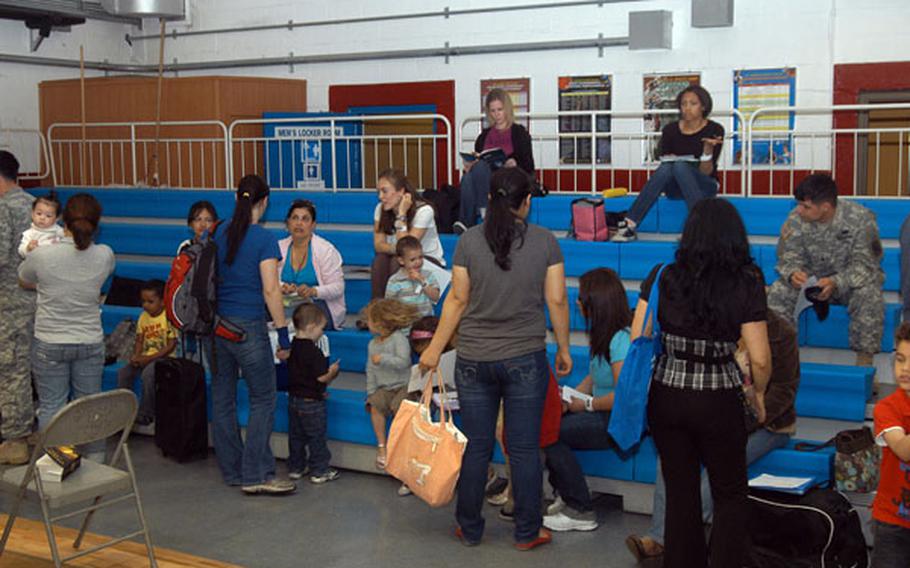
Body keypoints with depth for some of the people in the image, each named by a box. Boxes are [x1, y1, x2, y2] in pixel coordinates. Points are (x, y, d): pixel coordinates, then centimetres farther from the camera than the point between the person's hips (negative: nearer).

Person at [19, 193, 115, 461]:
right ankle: (96, 462, 23)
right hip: (90, 343, 2)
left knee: (51, 406, 9)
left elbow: (24, 281, 2)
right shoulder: (104, 256, -13)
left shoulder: (41, 255, -18)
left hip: (49, 343, -2)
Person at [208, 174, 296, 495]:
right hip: (248, 326, -6)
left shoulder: (218, 234, 7)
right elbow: (270, 290, -13)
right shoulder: (264, 239, -10)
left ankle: (231, 471, 21)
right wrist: (283, 334, -9)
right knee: (263, 400, 2)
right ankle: (256, 476, -2)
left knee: (223, 398, 12)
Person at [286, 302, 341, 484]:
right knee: (316, 437, 3)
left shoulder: (291, 347, 3)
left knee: (296, 435, 16)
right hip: (311, 402, -8)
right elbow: (322, 378, -22)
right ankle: (319, 471, 10)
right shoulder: (314, 352, -22)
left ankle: (296, 467, 24)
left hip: (294, 398, 8)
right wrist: (333, 371, 0)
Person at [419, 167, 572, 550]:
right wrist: (564, 349, 10)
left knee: (476, 447, 10)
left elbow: (458, 299, -2)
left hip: (474, 361, 1)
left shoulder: (469, 240, -4)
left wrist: (436, 349, 7)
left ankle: (470, 530, 22)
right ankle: (527, 533, 16)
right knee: (524, 448, 6)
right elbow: (557, 301, -2)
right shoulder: (545, 241, -4)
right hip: (526, 360, -1)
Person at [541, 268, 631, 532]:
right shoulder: (605, 334, 12)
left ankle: (580, 512, -9)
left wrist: (586, 404, -12)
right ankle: (566, 496, 4)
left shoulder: (622, 339, -19)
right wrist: (570, 399, 3)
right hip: (602, 412, 10)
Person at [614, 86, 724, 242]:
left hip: (704, 186, -2)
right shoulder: (670, 130, 0)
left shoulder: (714, 130, -7)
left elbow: (706, 172, -11)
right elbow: (664, 163, 3)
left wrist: (708, 148, -29)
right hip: (676, 188, 2)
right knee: (666, 167, -33)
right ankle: (629, 225, -44)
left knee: (680, 166, -33)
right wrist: (670, 163, -20)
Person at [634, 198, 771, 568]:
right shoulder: (746, 285, -9)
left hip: (665, 397, 2)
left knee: (680, 492, 17)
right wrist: (759, 394, 8)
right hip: (718, 402, -2)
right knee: (730, 496, 16)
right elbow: (760, 359, -11)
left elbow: (637, 340, -4)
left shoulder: (662, 278, -5)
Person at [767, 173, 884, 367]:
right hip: (812, 279, 3)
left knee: (869, 295, -34)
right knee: (778, 291, -23)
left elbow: (865, 265, -22)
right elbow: (788, 258, -8)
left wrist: (836, 283, -41)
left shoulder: (860, 218, -21)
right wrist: (792, 273, -34)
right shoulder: (795, 219, -14)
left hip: (850, 281, -2)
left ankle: (865, 356, -20)